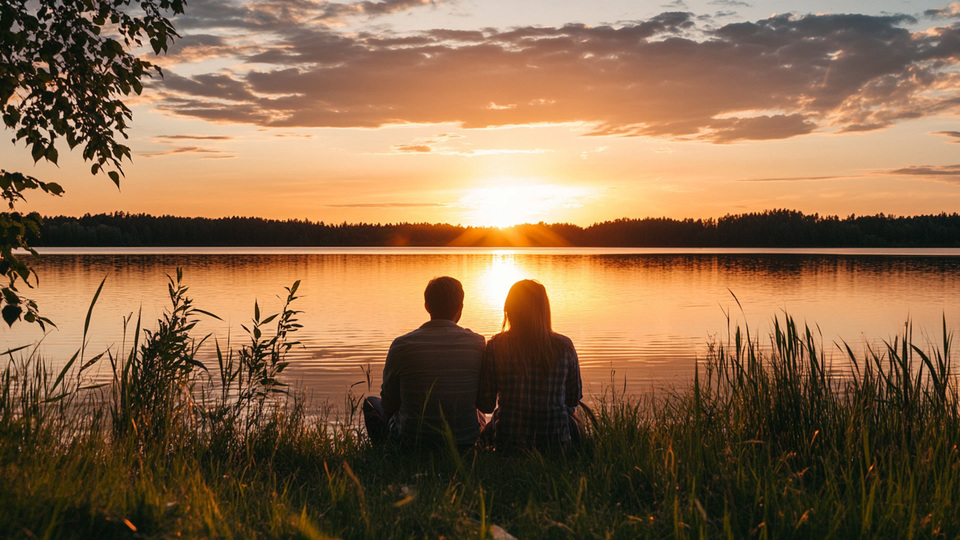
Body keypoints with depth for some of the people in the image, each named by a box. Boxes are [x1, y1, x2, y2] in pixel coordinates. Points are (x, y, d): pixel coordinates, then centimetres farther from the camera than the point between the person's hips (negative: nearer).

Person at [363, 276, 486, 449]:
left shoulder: (401, 346, -15)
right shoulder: (478, 344, -10)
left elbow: (389, 405, -4)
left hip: (412, 440, -2)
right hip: (465, 441, 2)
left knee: (372, 403, 28)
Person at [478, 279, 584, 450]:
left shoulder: (496, 346, -9)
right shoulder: (564, 346, -6)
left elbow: (486, 405, -3)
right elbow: (574, 398, 6)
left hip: (508, 440, 0)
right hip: (556, 440, 0)